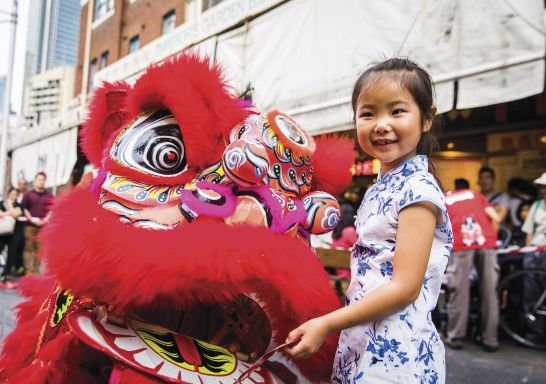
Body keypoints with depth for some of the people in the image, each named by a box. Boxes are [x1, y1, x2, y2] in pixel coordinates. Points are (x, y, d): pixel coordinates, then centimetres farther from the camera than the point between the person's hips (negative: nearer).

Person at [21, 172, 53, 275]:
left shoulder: (49, 196, 8)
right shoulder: (28, 194, 5)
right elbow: (24, 208, 4)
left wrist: (44, 220, -6)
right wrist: (31, 219, -8)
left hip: (43, 226, 1)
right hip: (30, 225, -1)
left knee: (39, 249, 3)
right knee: (28, 248, -2)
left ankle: (36, 270, 9)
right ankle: (28, 270, 2)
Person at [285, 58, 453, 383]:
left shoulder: (418, 189, -17)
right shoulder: (380, 188, 7)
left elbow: (405, 287, -21)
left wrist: (325, 325, -20)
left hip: (394, 355, -7)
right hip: (361, 343, 7)